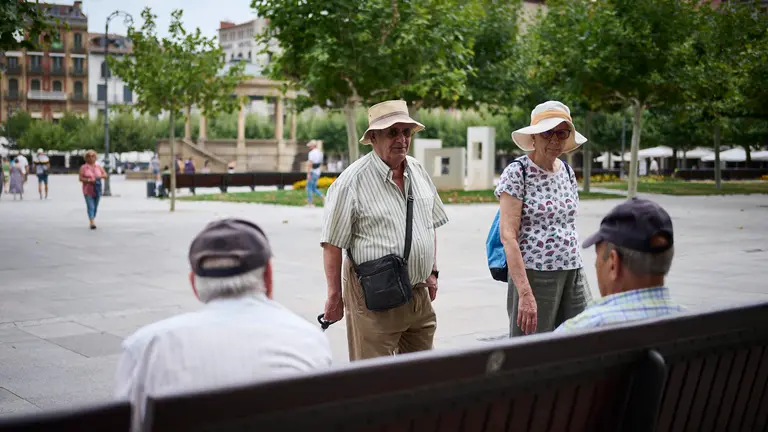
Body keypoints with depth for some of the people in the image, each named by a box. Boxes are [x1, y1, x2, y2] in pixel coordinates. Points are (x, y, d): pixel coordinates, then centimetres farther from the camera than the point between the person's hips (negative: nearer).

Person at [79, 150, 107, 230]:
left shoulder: (98, 167, 10)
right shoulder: (83, 167, 1)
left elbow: (105, 175, 10)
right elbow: (81, 178, -4)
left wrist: (100, 176, -10)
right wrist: (89, 180, -18)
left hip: (97, 190, 4)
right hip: (88, 190, -4)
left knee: (95, 207, 7)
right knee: (91, 207, -12)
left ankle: (92, 221, 19)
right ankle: (92, 223, -20)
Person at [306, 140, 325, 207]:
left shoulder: (312, 153, -15)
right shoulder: (320, 152, 12)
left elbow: (310, 163, -20)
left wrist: (308, 173, -22)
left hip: (312, 172, -8)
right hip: (318, 172, 8)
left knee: (309, 187, 0)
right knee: (314, 188, 16)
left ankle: (309, 203, 1)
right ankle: (324, 198, 6)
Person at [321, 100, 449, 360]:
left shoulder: (418, 172, 9)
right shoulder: (352, 181, -11)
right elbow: (332, 244, -11)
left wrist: (432, 272, 17)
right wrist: (335, 295, -11)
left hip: (419, 294, 6)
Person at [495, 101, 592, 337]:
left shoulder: (567, 171, 12)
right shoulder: (517, 172, -8)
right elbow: (508, 236, -15)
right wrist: (525, 293, -22)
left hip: (573, 273, 6)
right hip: (534, 274, -6)